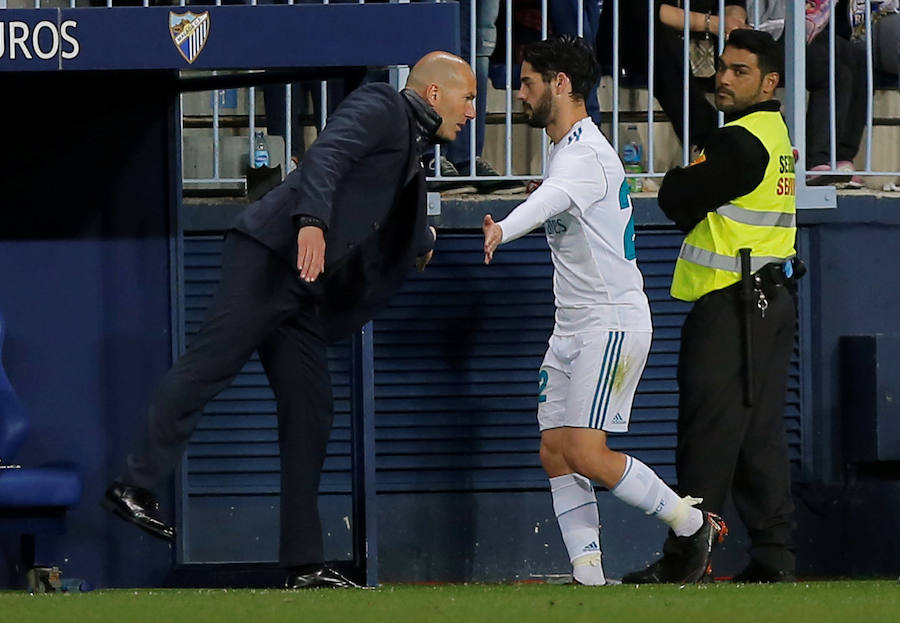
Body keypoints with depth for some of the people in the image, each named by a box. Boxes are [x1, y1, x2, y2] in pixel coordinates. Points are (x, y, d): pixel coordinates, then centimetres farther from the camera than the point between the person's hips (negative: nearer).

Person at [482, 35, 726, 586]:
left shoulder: (587, 156, -19)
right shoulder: (570, 149, 14)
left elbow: (550, 199, -42)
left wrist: (502, 230, -59)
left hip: (613, 323, -10)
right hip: (573, 329, 10)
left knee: (586, 454, -15)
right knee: (555, 452, 1)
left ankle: (694, 524, 1)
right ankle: (590, 579, -1)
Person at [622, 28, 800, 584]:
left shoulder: (740, 142, -15)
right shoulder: (777, 133, 16)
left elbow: (678, 202, -11)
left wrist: (676, 180, 8)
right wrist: (689, 188, 3)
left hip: (732, 307, -10)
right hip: (774, 302, 10)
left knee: (711, 432, -8)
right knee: (761, 434, 9)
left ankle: (684, 558, -8)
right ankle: (775, 554, 8)